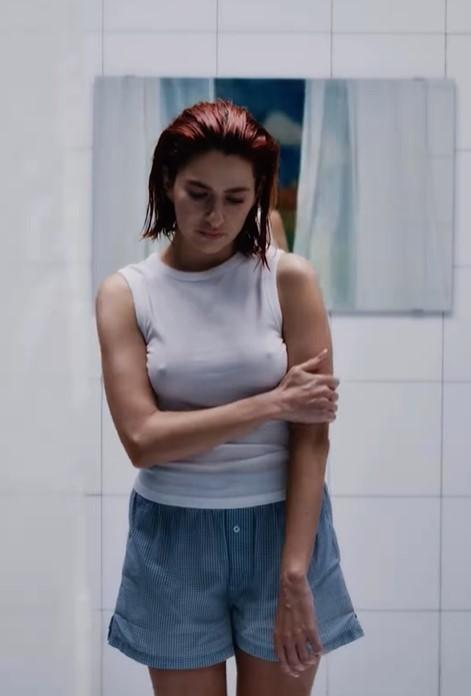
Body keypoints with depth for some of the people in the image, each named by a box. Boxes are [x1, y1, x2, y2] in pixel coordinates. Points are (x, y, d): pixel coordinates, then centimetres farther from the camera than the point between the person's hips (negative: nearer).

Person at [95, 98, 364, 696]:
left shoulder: (289, 279, -5)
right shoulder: (126, 292, -3)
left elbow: (313, 435, -9)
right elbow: (142, 439, -12)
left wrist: (295, 574, -14)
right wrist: (272, 403, -15)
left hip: (281, 525, 0)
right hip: (175, 536, 1)